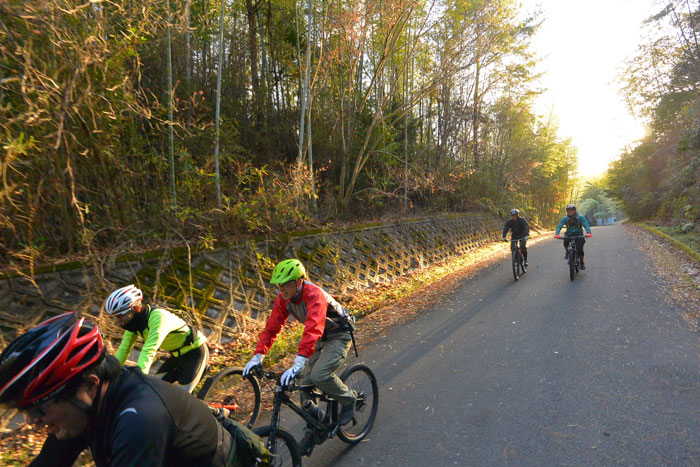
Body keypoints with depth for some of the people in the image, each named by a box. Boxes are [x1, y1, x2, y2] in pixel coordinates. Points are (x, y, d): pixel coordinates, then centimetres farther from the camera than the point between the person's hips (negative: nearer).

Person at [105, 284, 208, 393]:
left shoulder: (158, 317, -33)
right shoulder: (134, 320, -7)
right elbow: (124, 348, -2)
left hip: (195, 351, -8)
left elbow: (149, 351, -42)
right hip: (177, 354, 8)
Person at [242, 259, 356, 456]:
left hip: (339, 336, -7)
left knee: (319, 375, -25)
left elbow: (313, 330, -47)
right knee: (304, 382, -1)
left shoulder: (314, 295, -34)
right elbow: (271, 327, -8)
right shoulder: (283, 299, -11)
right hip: (320, 339, 7)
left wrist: (298, 364, -55)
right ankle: (314, 429, 18)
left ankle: (348, 399, 4)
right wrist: (258, 356, -20)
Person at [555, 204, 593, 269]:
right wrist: (557, 234, -32)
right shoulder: (565, 218, -4)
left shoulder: (580, 217, -7)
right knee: (565, 241, -32)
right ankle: (567, 252, -3)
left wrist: (588, 232, -37)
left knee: (580, 249, -16)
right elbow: (559, 226, -12)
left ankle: (582, 263, 8)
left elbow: (586, 225, -18)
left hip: (578, 235, -1)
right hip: (569, 235, 1)